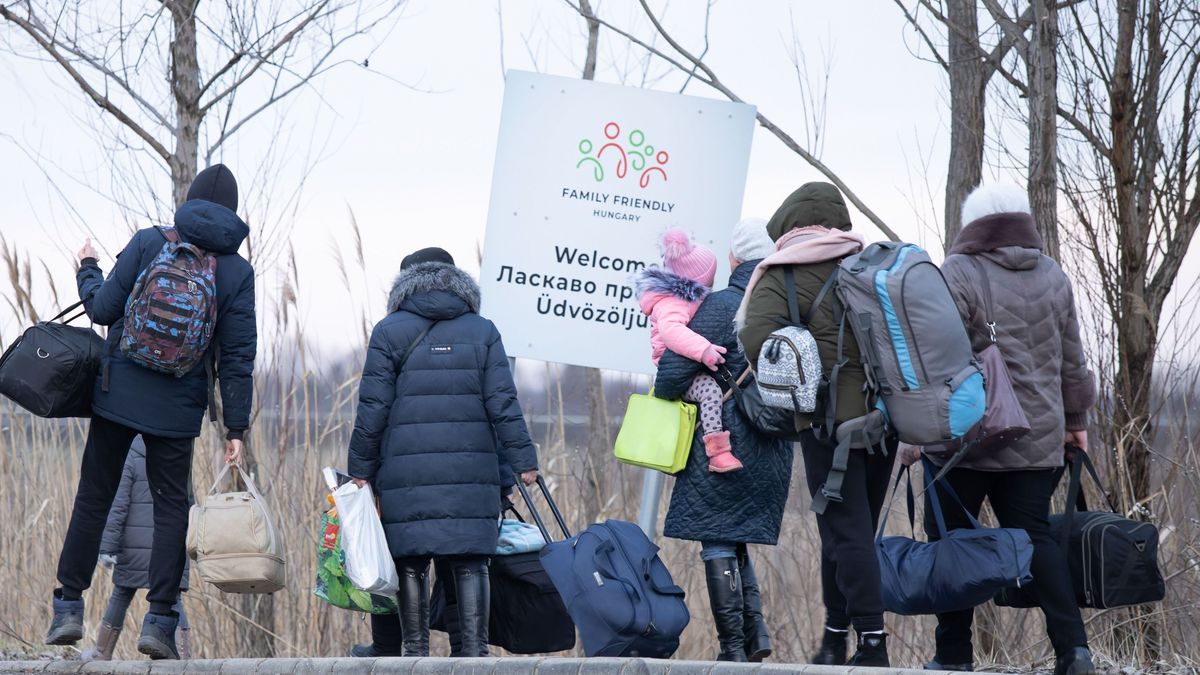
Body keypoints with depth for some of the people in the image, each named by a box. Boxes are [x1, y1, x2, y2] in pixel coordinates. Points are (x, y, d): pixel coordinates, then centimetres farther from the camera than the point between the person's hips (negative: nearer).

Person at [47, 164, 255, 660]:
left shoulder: (149, 243, -4)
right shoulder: (237, 270, -1)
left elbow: (103, 309, -4)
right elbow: (238, 355, -3)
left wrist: (87, 271, 17)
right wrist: (236, 427, 1)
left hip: (119, 394, 0)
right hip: (179, 408, 0)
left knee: (94, 498, 9)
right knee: (172, 506, 8)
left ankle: (68, 609, 9)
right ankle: (160, 620, -1)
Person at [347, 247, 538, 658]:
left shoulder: (390, 331, 4)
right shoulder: (482, 332, 9)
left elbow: (373, 408, 0)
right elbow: (503, 404, 3)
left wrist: (361, 467, 5)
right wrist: (522, 461, 5)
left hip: (406, 472, -1)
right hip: (471, 469, 1)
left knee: (411, 563, 3)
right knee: (470, 562, 2)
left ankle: (415, 651, 2)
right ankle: (475, 649, -4)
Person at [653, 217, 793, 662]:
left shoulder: (722, 306, -13)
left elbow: (674, 371, -13)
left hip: (721, 444, -6)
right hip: (773, 453, 6)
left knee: (717, 542, 0)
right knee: (734, 539, 20)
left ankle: (734, 647, -1)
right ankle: (755, 628, 9)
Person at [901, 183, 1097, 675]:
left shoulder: (959, 274, -8)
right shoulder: (1053, 278, 9)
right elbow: (1072, 363, 17)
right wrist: (1076, 419, 29)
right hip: (1038, 440, 5)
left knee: (950, 540, 4)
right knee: (1035, 536, 8)